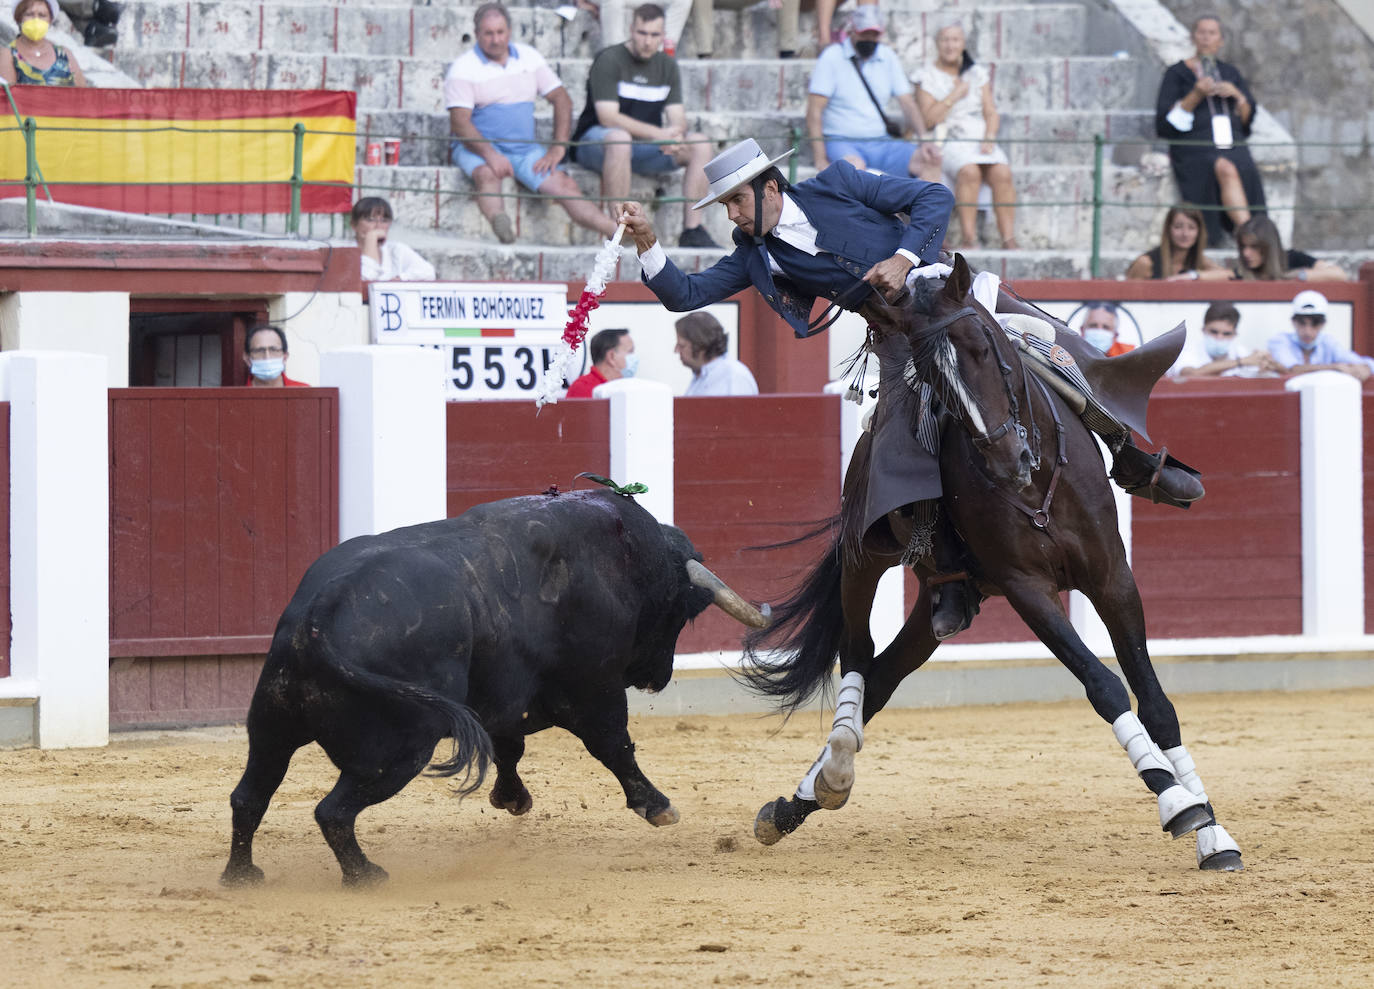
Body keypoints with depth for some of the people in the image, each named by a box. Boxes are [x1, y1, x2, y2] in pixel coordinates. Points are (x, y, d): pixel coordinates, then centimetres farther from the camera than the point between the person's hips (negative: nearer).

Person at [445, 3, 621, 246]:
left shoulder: (529, 57, 11)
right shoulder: (463, 68, -3)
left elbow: (561, 100, 12)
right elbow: (460, 122, -13)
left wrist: (558, 148, -1)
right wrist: (490, 155, -28)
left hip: (524, 148, 3)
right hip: (478, 148, -3)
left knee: (564, 185, -19)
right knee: (488, 174, -38)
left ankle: (618, 233, -33)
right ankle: (499, 222, -65)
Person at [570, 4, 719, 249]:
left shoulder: (667, 65, 9)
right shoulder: (609, 60, -12)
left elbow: (677, 115, 3)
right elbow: (608, 117, -22)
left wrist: (676, 135, -24)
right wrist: (658, 134, -29)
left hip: (643, 147, 6)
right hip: (594, 142, -6)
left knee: (700, 144, -13)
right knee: (619, 138, -41)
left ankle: (692, 232, -14)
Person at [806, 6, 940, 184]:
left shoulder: (888, 58, 13)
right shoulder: (832, 57, -2)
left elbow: (908, 104, 11)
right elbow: (814, 110, -7)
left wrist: (924, 140, -8)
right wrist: (821, 160, -18)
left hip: (881, 143, 5)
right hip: (841, 143, -5)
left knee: (932, 160, -18)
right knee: (854, 165, -40)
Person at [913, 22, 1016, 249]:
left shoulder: (978, 74, 17)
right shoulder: (928, 77, 7)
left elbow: (991, 112, 13)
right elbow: (929, 118, -3)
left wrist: (989, 138, -6)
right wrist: (954, 96, -8)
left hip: (981, 141, 3)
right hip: (948, 142, -3)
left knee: (1002, 172, -28)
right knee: (969, 171, -36)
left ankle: (1008, 239, -32)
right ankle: (969, 238, -38)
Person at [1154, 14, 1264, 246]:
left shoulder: (1230, 72, 22)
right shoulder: (1177, 73, 10)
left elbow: (1248, 119, 19)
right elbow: (1165, 122, 0)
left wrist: (1237, 95, -1)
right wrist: (1195, 96, -12)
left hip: (1231, 143, 4)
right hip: (1194, 146, -4)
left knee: (1245, 170, -33)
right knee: (1226, 170, -36)